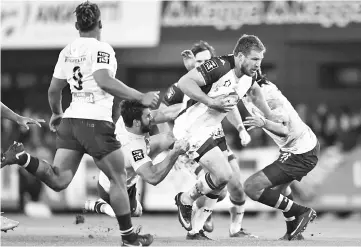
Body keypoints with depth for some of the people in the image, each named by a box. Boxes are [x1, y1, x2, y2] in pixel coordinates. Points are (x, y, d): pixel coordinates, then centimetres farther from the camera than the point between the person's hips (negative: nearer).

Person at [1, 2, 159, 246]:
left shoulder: (67, 51, 13)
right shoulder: (101, 49, -7)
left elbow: (54, 90, 17)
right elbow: (104, 81, -23)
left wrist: (56, 114, 36)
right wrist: (141, 97, -23)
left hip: (71, 119, 6)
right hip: (96, 121, -6)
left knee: (59, 181, 2)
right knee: (118, 178, 8)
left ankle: (23, 158, -19)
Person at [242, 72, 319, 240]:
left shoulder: (268, 97, -25)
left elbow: (285, 130, -26)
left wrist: (264, 123, -42)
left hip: (301, 155, -10)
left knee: (252, 187, -10)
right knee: (280, 185, 34)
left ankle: (301, 212, -2)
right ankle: (293, 233, 39)